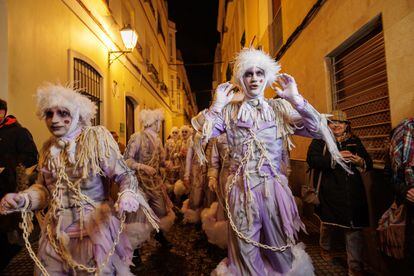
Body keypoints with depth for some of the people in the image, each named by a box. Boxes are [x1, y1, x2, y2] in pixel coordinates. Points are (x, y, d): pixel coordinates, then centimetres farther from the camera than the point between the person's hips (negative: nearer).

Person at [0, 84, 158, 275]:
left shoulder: (97, 138, -11)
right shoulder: (48, 147, 6)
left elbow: (124, 175, -13)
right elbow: (44, 187, 14)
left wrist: (127, 195, -33)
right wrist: (23, 200, -6)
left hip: (95, 226, -4)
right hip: (56, 230, 5)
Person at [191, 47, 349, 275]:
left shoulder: (280, 108, 3)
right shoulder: (228, 111, 3)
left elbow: (317, 130, -7)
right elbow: (202, 130, -10)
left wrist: (296, 99, -11)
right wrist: (217, 105, -11)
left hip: (274, 188, 1)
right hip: (242, 189, -1)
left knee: (280, 249, 17)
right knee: (246, 252, 11)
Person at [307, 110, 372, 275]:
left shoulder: (355, 141, 13)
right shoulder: (320, 141, 1)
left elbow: (369, 163, 13)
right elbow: (312, 160, -14)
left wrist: (360, 161, -10)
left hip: (353, 193, 2)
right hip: (329, 192, -2)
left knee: (354, 228, 0)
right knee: (328, 223, 16)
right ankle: (324, 248, 45)